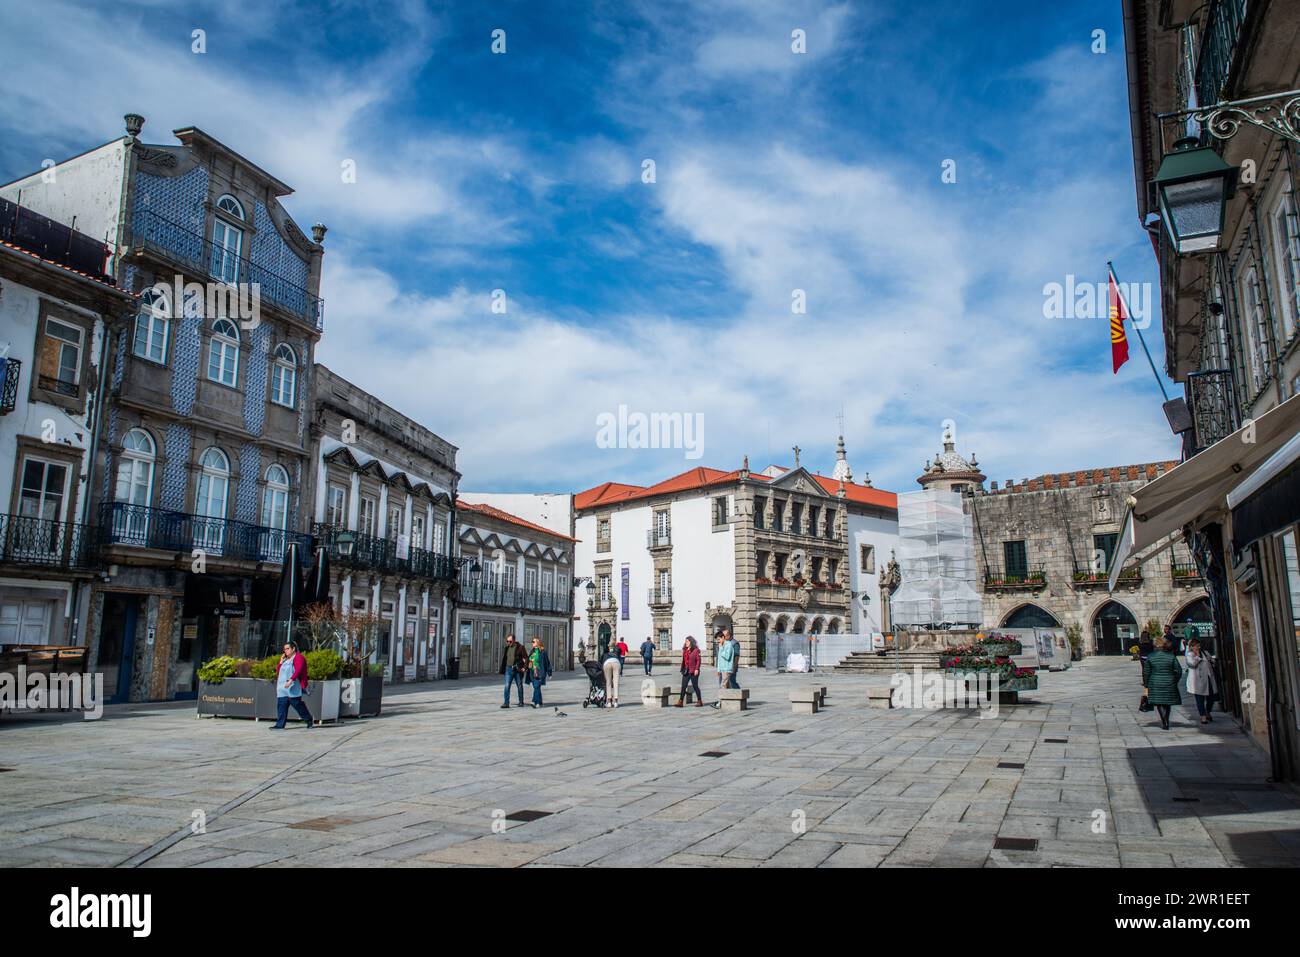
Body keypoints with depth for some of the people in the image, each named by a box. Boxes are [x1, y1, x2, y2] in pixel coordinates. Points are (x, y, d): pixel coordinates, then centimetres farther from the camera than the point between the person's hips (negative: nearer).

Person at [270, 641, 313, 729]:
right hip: (283, 688, 8)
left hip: (293, 688, -8)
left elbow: (298, 670, -20)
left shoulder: (298, 657, -7)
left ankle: (309, 720, 13)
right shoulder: (286, 659, 20)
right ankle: (280, 725, -1)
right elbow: (279, 670, 24)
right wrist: (281, 661, 11)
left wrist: (290, 680, -33)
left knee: (297, 705, -3)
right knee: (281, 706, 0)